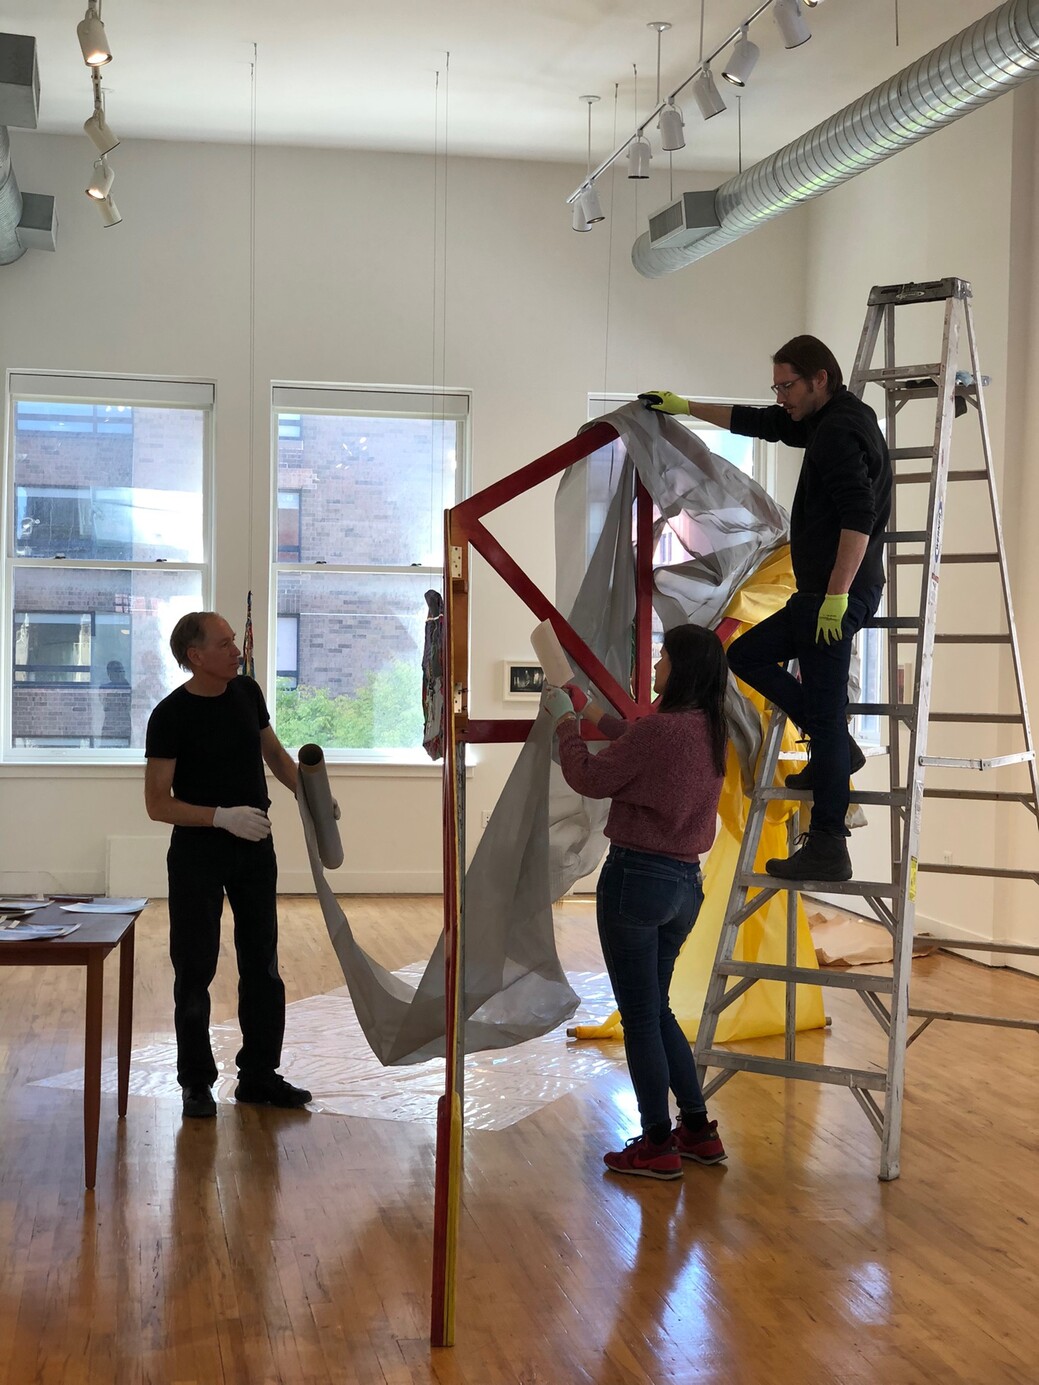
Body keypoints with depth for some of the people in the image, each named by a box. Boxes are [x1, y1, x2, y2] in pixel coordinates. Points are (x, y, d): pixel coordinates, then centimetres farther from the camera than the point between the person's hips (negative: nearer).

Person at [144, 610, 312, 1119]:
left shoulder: (246, 692, 1)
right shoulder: (171, 715, -15)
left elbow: (274, 752, 16)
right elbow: (157, 804, -16)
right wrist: (221, 816, -27)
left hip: (254, 848, 5)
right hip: (198, 851, -5)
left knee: (262, 965, 11)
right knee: (195, 969, 2)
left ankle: (259, 1076, 22)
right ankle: (197, 1083, 16)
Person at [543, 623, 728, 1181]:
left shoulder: (660, 728, -20)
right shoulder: (709, 729, 6)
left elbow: (590, 779, -9)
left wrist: (565, 721, 5)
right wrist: (592, 713, 31)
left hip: (638, 878, -8)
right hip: (685, 883, 8)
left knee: (640, 1015, 3)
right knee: (657, 1010, 20)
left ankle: (657, 1145, 11)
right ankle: (698, 1131, 24)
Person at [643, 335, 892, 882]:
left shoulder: (842, 430, -15)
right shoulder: (824, 422, 17)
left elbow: (859, 515, -26)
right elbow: (757, 422, 30)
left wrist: (836, 596, -28)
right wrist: (685, 407, 33)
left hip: (838, 594, -11)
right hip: (818, 592, 11)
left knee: (823, 712, -8)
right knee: (746, 654, 18)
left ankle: (828, 849, -3)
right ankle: (834, 747, 15)